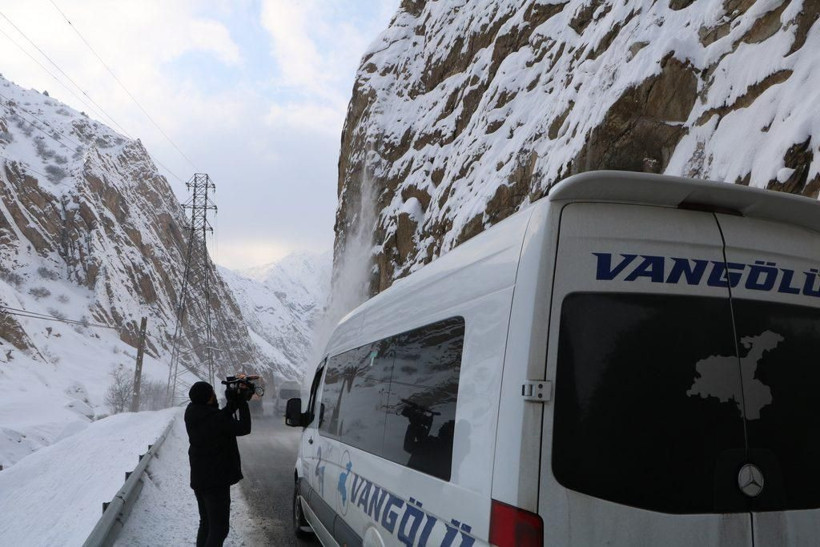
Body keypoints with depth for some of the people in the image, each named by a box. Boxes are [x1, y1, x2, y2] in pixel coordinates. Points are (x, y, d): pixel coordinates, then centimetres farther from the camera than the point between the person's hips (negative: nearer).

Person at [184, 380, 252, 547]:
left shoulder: (193, 413, -2)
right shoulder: (213, 418, -26)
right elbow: (244, 428, -17)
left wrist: (233, 403, -2)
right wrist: (242, 402, -8)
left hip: (199, 479, 9)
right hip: (215, 480, -9)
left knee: (206, 523, 22)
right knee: (219, 528, -4)